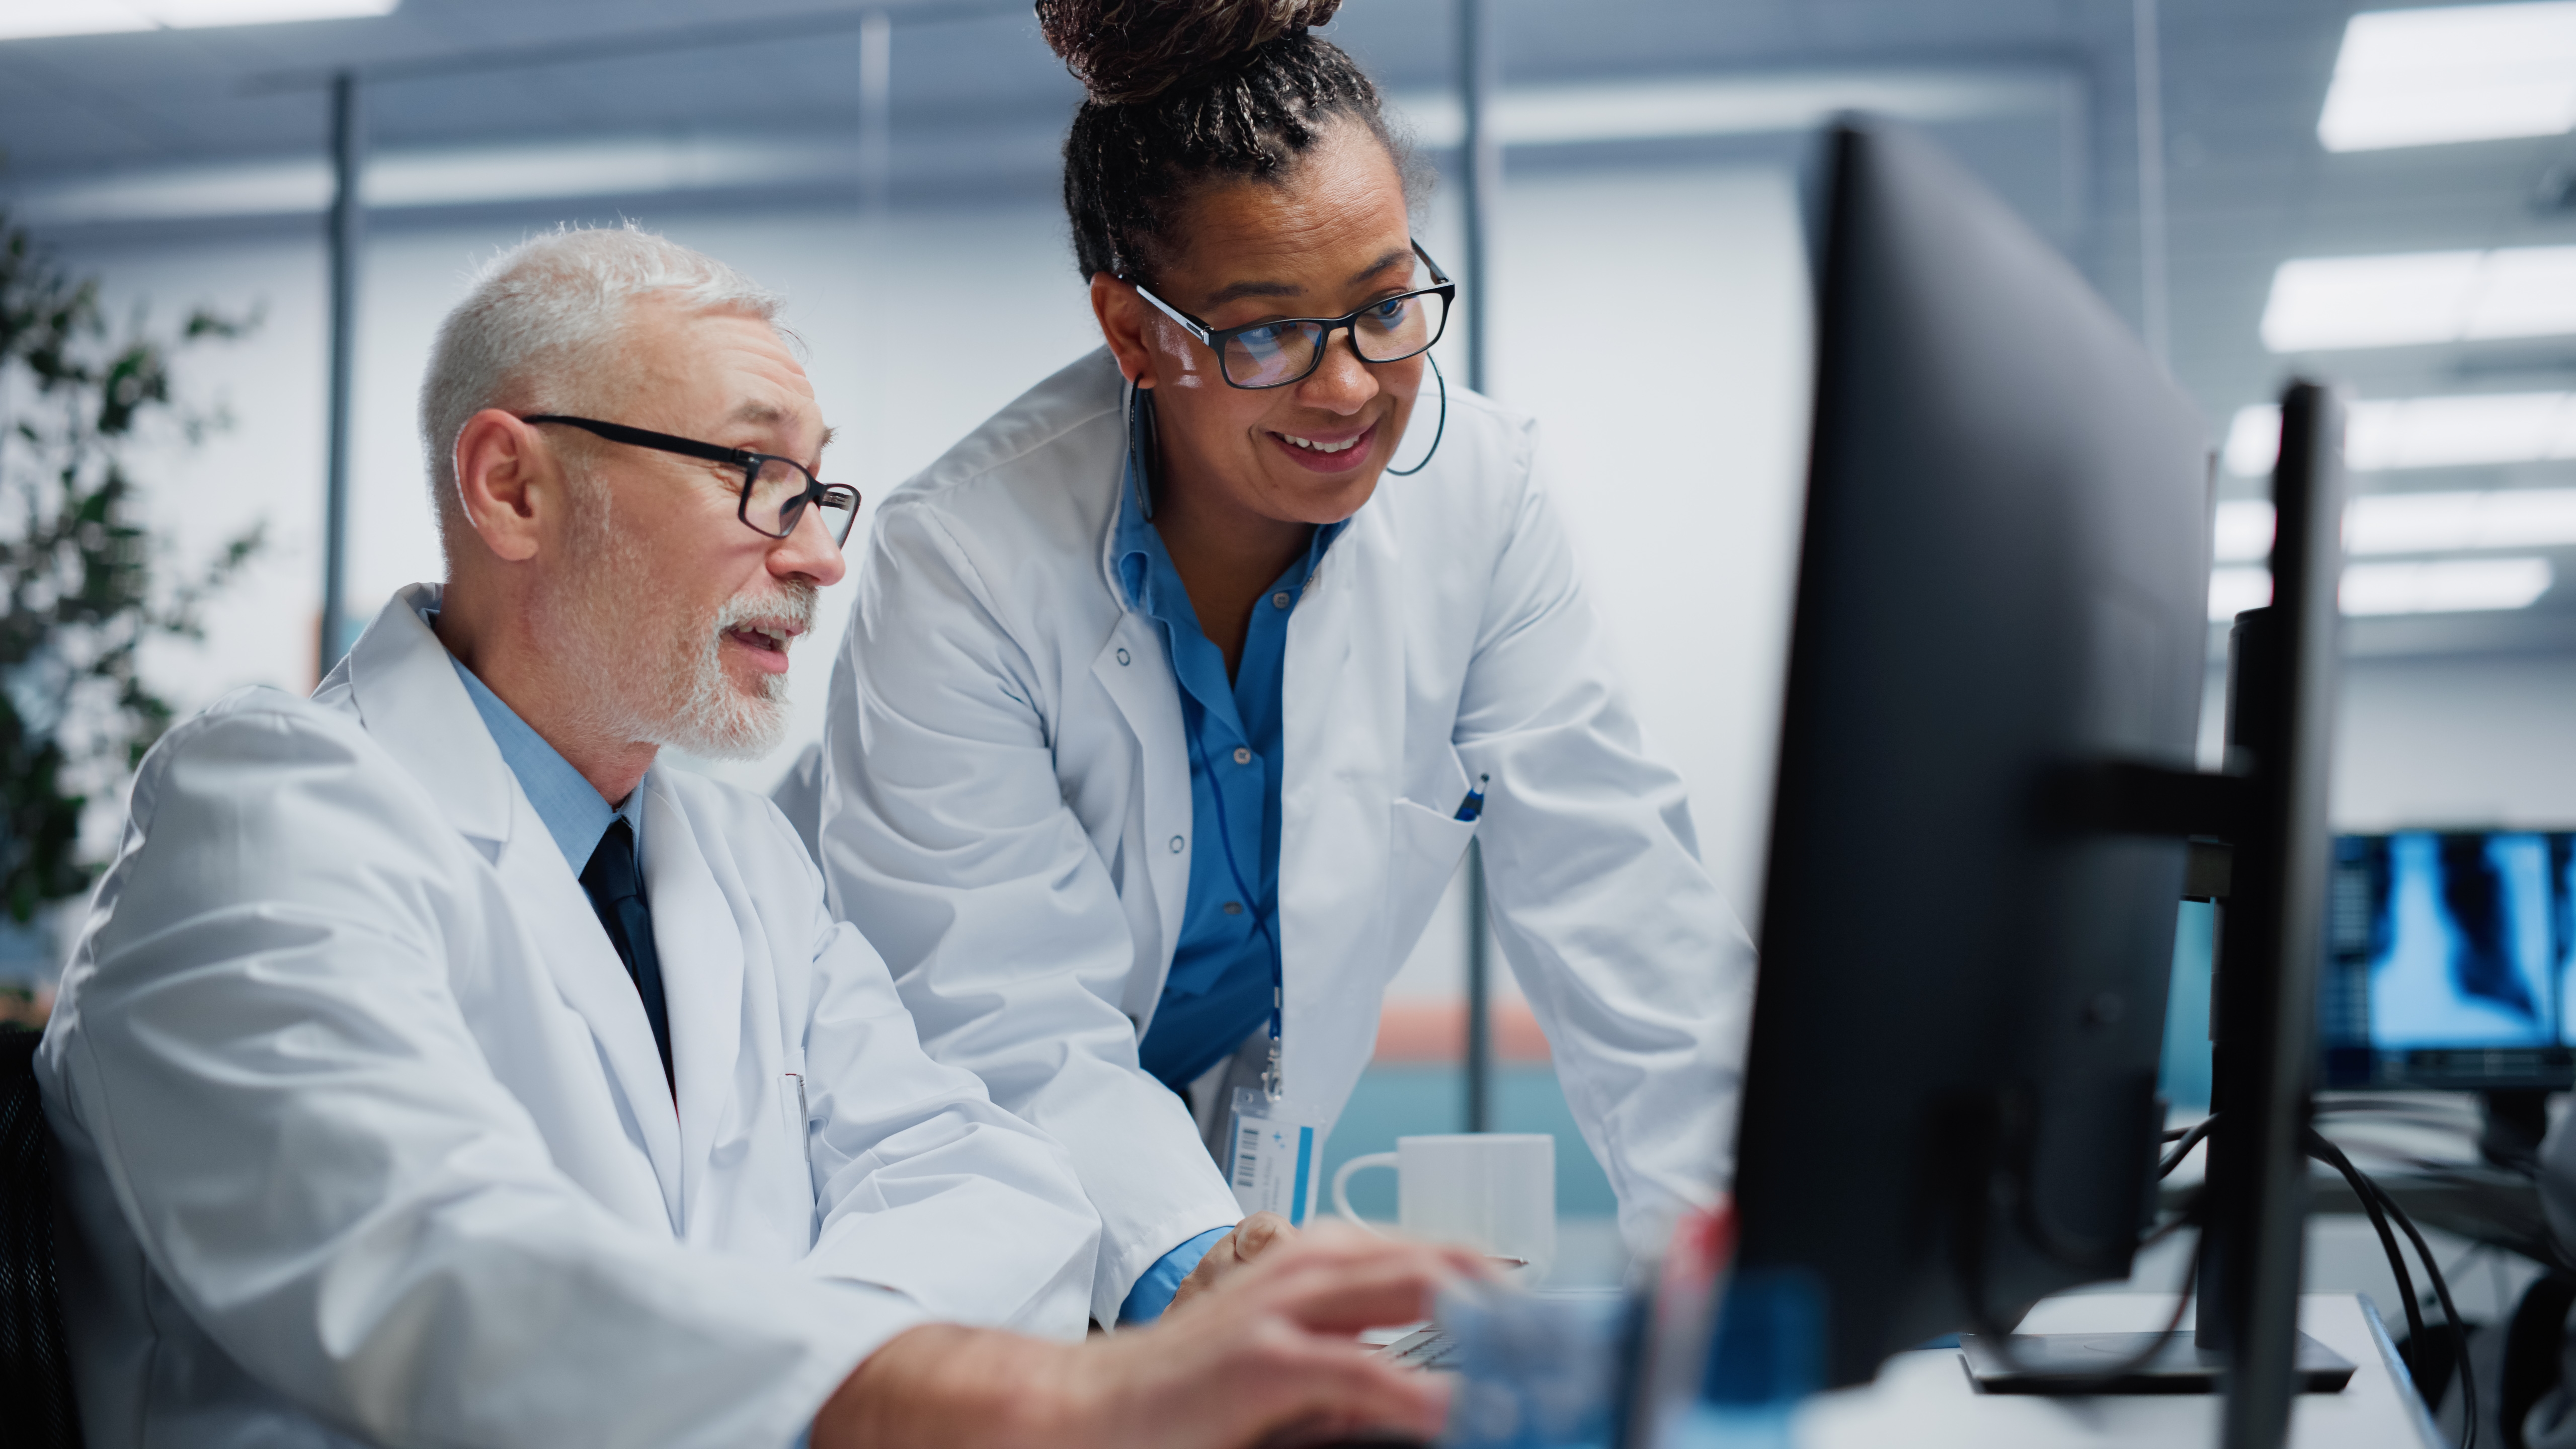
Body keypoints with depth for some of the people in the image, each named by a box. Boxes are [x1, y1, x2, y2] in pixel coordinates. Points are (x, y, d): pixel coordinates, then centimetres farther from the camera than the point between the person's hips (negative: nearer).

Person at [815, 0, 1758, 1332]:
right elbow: (1004, 1033, -22)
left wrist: (1753, 1241, -20)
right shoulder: (961, 566, -19)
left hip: (1255, 1179, 3)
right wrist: (1179, 1261, -38)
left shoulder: (1479, 491, -9)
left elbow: (1612, 905, -9)